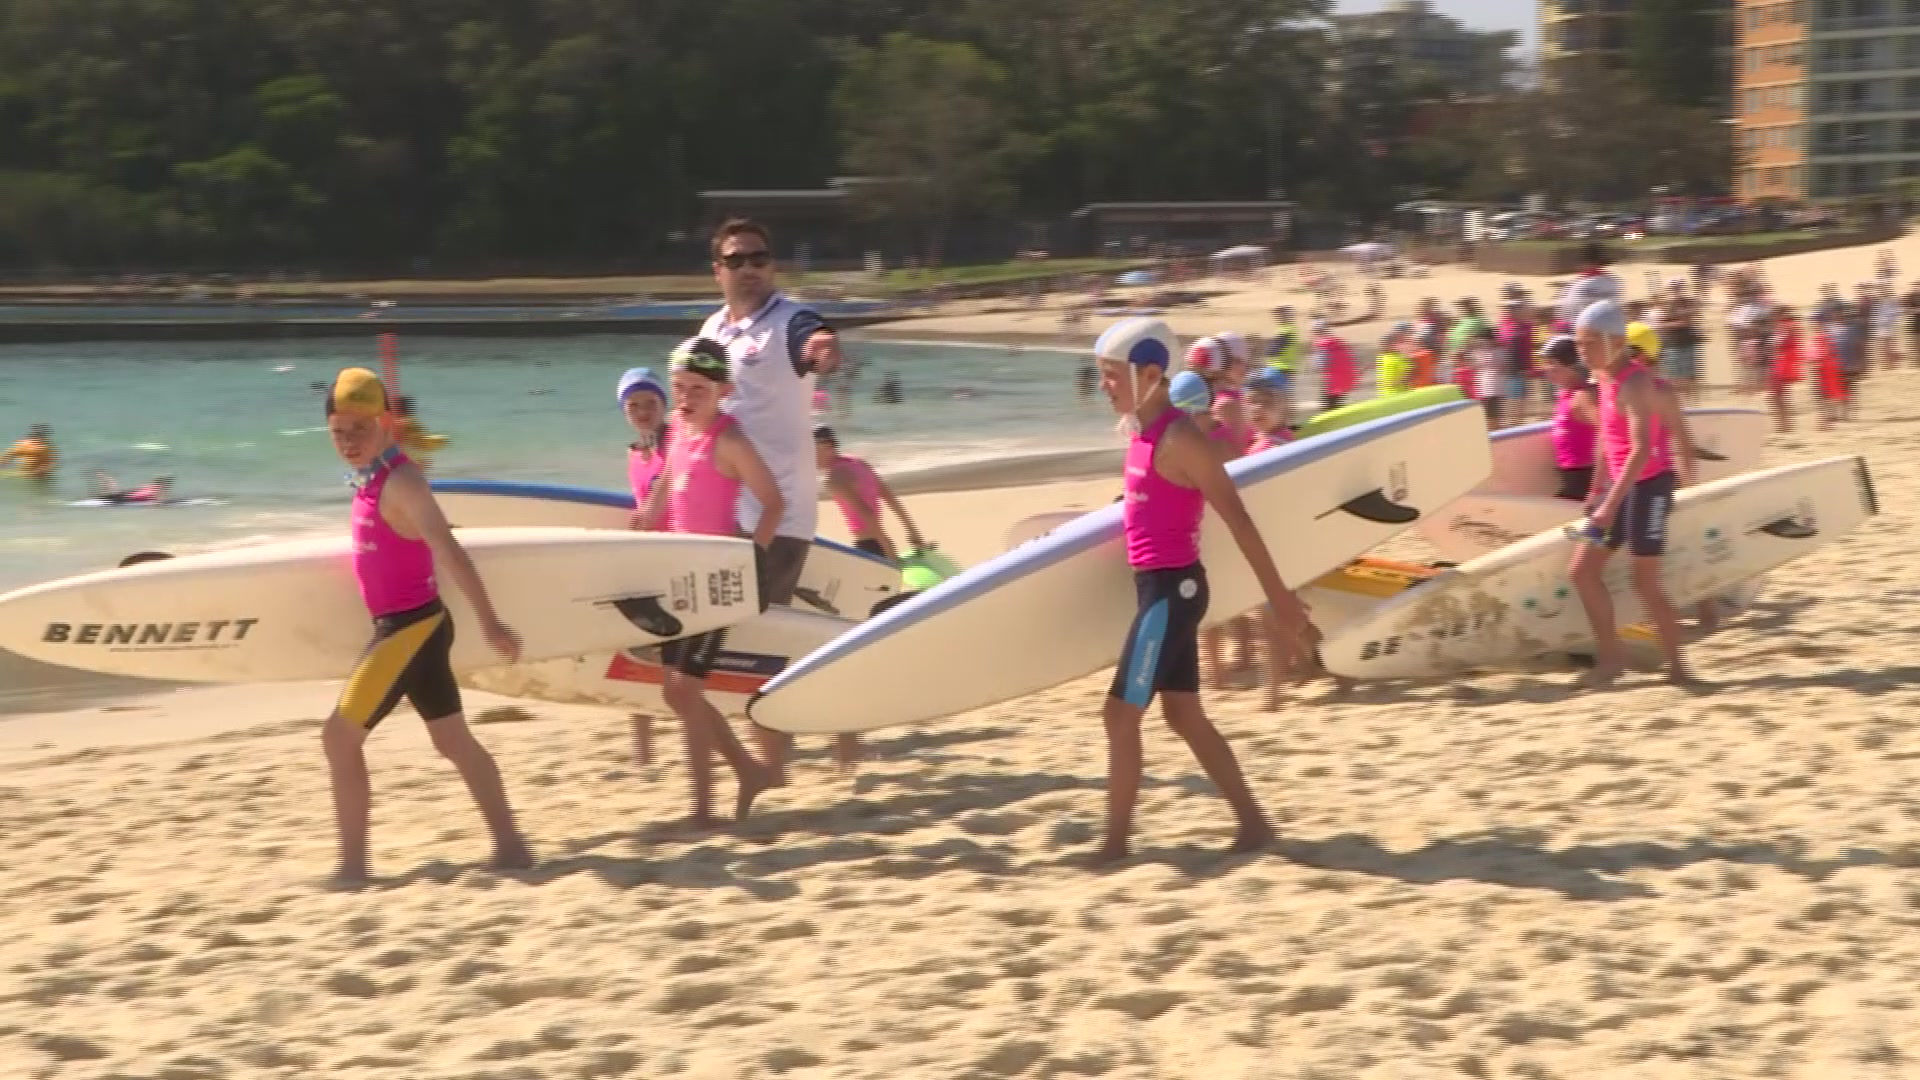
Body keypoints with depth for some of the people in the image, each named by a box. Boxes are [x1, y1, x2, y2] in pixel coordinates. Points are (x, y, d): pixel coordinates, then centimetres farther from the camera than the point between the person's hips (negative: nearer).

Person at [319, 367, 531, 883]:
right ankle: (509, 844, 20)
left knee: (340, 735, -7)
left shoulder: (400, 482, -19)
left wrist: (489, 622, -30)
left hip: (411, 627, -10)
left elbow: (449, 551, -25)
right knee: (453, 741, 15)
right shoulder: (373, 478, 9)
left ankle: (353, 864, -2)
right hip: (402, 627, 10)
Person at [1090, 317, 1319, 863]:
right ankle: (1253, 823, 19)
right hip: (1160, 587, 9)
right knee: (1183, 713, 13)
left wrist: (1279, 598, -16)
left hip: (1172, 589, -9)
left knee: (1121, 712, -5)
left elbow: (1237, 519, -17)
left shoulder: (1178, 439, -18)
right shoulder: (1141, 432, 9)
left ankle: (1117, 840, 3)